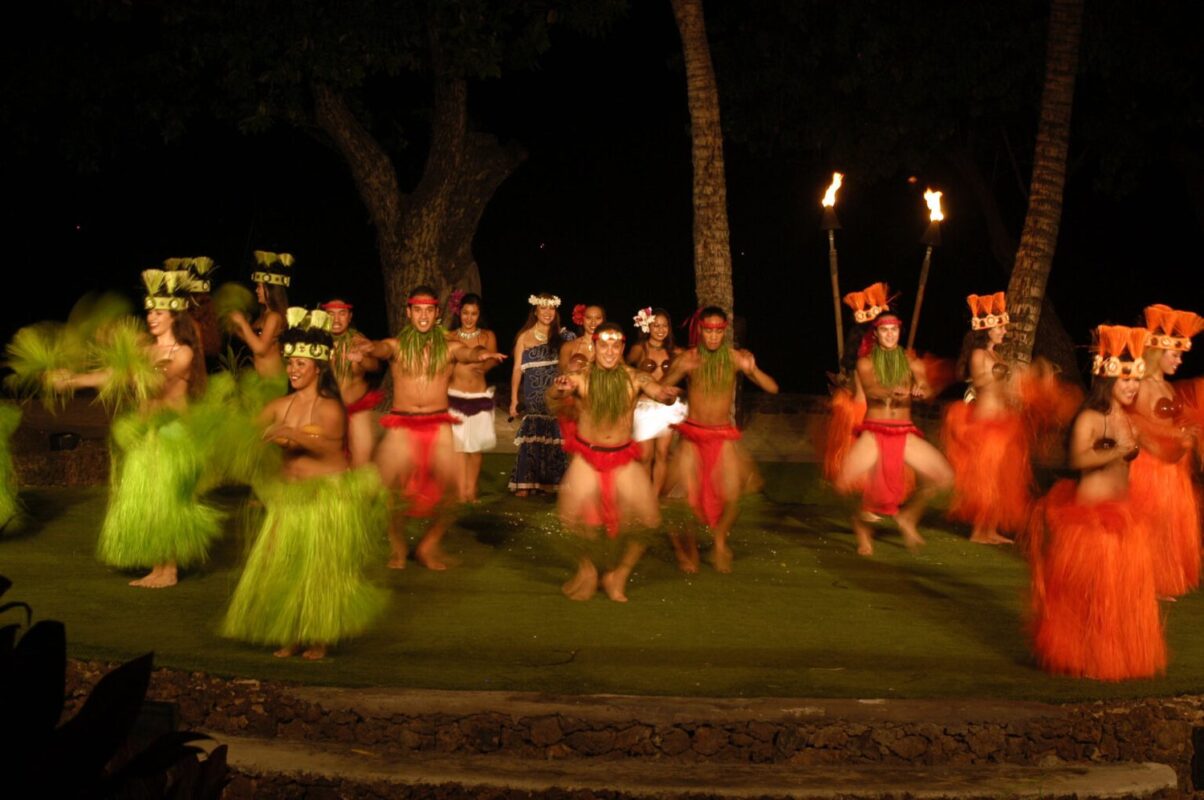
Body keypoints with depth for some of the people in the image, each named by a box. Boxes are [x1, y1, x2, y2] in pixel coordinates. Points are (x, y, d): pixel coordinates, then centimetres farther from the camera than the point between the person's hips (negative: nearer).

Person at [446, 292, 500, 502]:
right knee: (459, 445, -8)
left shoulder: (487, 336, 4)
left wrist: (484, 366, -35)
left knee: (476, 446, 5)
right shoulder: (449, 337, 3)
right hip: (455, 396, -1)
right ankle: (462, 492, -9)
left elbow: (493, 359, -14)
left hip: (480, 397, 1)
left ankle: (471, 490, 14)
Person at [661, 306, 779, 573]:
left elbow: (772, 388, -8)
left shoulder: (734, 357, -6)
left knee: (732, 497, -11)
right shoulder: (688, 357, -7)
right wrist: (679, 371, -30)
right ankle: (687, 547, 19)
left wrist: (752, 369, -27)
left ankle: (720, 542, 18)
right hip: (693, 435, -1)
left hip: (723, 437, 1)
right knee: (689, 499, -9)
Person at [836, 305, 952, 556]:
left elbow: (926, 388, -9)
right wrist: (892, 391, -39)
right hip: (874, 433, -2)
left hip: (905, 434, 2)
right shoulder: (866, 362, 3)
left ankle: (908, 515, 13)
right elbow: (870, 388, -17)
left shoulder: (911, 363, 8)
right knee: (846, 482, -24)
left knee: (943, 476, -14)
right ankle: (863, 520, 10)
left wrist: (921, 390, -34)